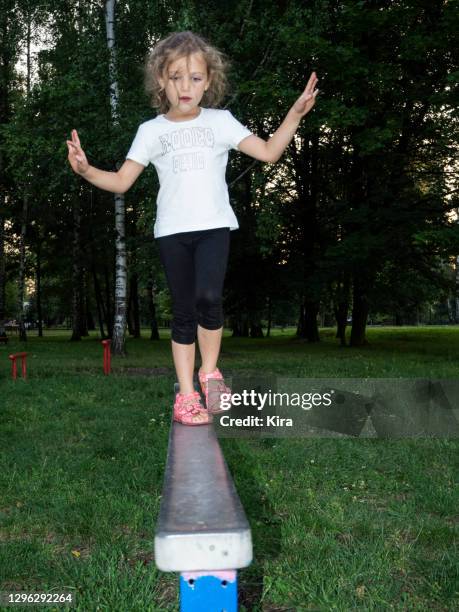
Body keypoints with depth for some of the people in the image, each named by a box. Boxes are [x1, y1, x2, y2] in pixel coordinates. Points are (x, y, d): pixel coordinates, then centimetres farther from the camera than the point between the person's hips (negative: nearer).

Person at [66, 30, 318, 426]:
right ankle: (187, 394, 12)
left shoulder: (220, 121, 7)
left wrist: (295, 113, -7)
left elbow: (269, 152, 4)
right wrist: (87, 171, -12)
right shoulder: (151, 130, 9)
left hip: (214, 225, -1)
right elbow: (122, 181, 6)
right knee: (183, 312, 3)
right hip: (172, 230, 1)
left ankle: (209, 371, -1)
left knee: (209, 297, -24)